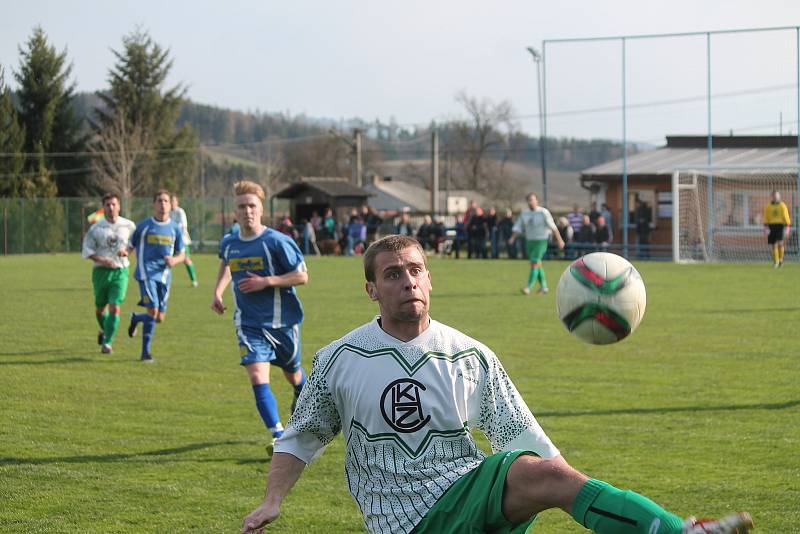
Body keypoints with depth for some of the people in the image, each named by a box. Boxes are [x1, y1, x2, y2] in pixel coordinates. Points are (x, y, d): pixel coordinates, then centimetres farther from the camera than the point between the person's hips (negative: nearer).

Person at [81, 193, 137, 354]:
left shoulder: (128, 226, 0)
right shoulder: (96, 228, -4)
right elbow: (87, 250, 0)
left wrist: (126, 251, -6)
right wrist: (102, 260, -16)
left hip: (120, 271, -1)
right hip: (101, 270, 1)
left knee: (114, 308, -13)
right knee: (100, 308, 12)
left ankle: (107, 342, -8)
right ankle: (104, 331, 43)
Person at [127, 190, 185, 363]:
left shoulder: (175, 228, 9)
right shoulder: (143, 226, 2)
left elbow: (181, 254, 13)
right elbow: (130, 246, 13)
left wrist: (174, 260, -7)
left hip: (164, 275, 4)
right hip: (146, 273, -4)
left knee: (160, 318, 4)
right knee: (153, 311, -17)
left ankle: (136, 318, 37)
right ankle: (146, 352, -6)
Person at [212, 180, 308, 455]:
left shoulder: (277, 241, -14)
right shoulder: (228, 244, 2)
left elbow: (302, 276, -13)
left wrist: (266, 281, -22)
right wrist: (218, 291, 12)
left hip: (283, 322, -2)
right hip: (249, 324, 2)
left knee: (293, 375, 18)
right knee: (257, 377, -18)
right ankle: (278, 435, -21)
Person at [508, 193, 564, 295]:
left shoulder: (543, 212, -8)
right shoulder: (524, 213, 7)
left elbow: (553, 227, -5)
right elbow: (518, 227, 6)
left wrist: (560, 240, -4)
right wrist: (513, 238, -10)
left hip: (541, 241, -6)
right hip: (529, 241, 6)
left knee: (534, 264, -14)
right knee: (538, 264, 11)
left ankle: (529, 288, -17)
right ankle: (543, 287, 22)